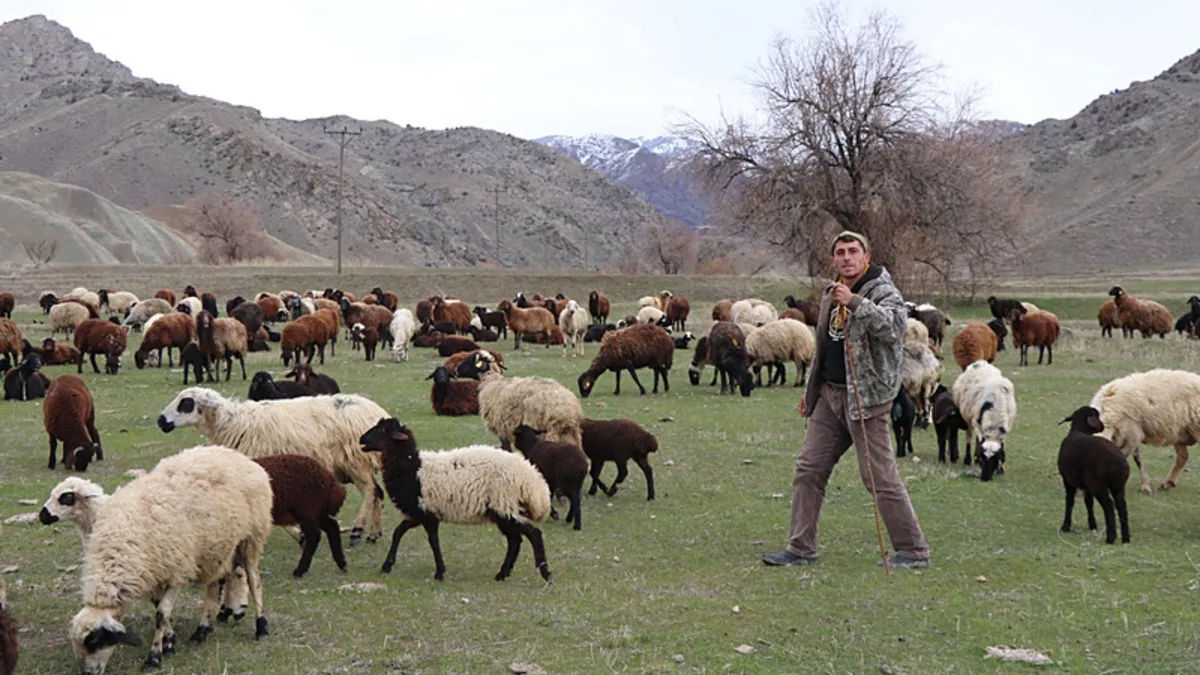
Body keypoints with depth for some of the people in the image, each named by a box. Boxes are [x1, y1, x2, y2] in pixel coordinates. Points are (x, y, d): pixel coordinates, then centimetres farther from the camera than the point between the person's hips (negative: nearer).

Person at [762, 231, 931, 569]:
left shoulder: (882, 291, -9)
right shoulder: (831, 294, 16)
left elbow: (894, 325, -30)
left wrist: (854, 302, -37)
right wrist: (812, 390, 26)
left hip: (866, 397, -8)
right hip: (829, 395, 8)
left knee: (881, 477, -6)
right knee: (809, 469, 7)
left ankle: (913, 551, 5)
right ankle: (801, 548, 15)